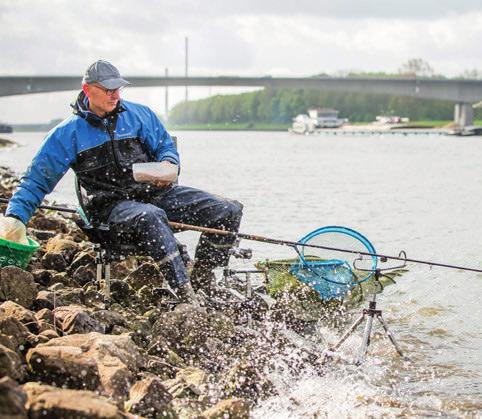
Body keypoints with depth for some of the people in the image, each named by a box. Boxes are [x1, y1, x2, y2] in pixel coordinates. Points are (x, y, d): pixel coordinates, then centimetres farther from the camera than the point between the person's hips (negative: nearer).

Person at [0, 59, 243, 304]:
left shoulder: (139, 115, 11)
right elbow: (36, 180, 5)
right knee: (150, 217, -42)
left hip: (157, 194, 4)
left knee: (229, 211, -12)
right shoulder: (67, 134, 4)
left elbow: (166, 146, 15)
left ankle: (201, 277, 2)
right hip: (113, 205, -4)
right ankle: (188, 299, -46)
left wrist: (169, 165, -11)